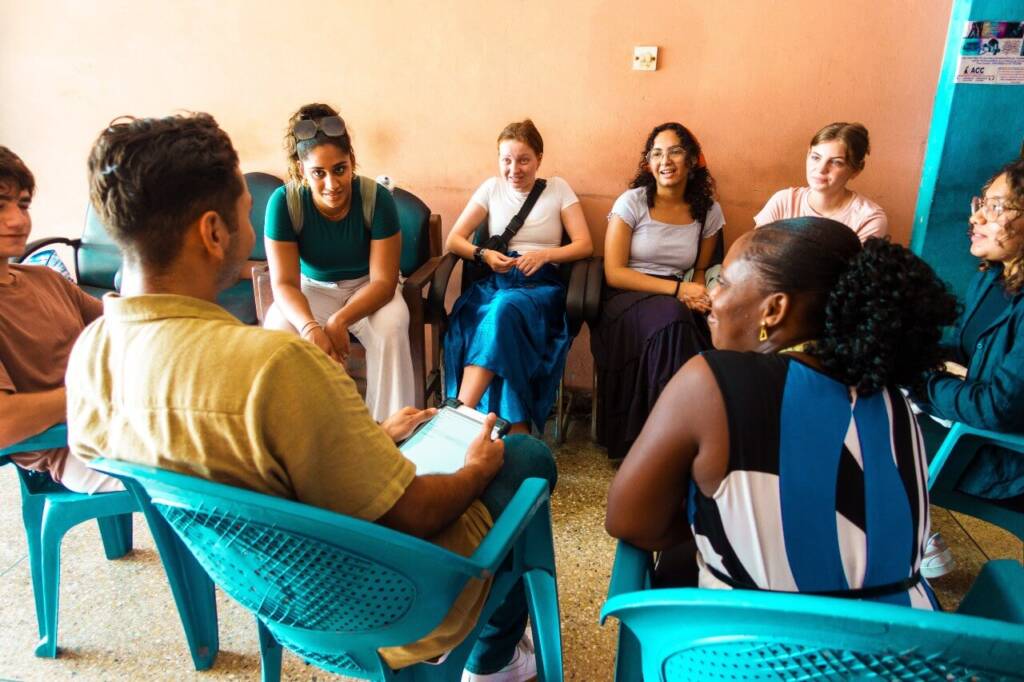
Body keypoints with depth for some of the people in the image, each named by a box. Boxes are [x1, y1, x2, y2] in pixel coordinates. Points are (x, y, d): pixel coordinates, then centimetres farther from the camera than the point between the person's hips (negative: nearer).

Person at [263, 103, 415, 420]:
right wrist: (310, 327, -41)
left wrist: (340, 320, -38)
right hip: (312, 290, 1)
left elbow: (383, 281, -21)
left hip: (367, 289, -1)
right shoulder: (283, 202, -21)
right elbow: (285, 283, -20)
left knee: (390, 331, -31)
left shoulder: (377, 198, -24)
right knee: (277, 329, -28)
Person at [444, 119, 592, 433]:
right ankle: (516, 431, -38)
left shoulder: (557, 188, 11)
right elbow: (453, 240, 11)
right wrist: (484, 254, -10)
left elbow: (585, 245, 4)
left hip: (542, 284, -1)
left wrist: (544, 254, -14)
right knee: (502, 318, -36)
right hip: (495, 281, 2)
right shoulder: (492, 188, 14)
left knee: (505, 308, -38)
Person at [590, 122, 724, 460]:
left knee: (716, 335, -31)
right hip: (625, 298, -3)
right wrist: (677, 289, -17)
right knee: (671, 320, -37)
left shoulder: (708, 211, 7)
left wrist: (696, 294, -8)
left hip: (676, 302, 3)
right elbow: (614, 273, -8)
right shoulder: (632, 202, -3)